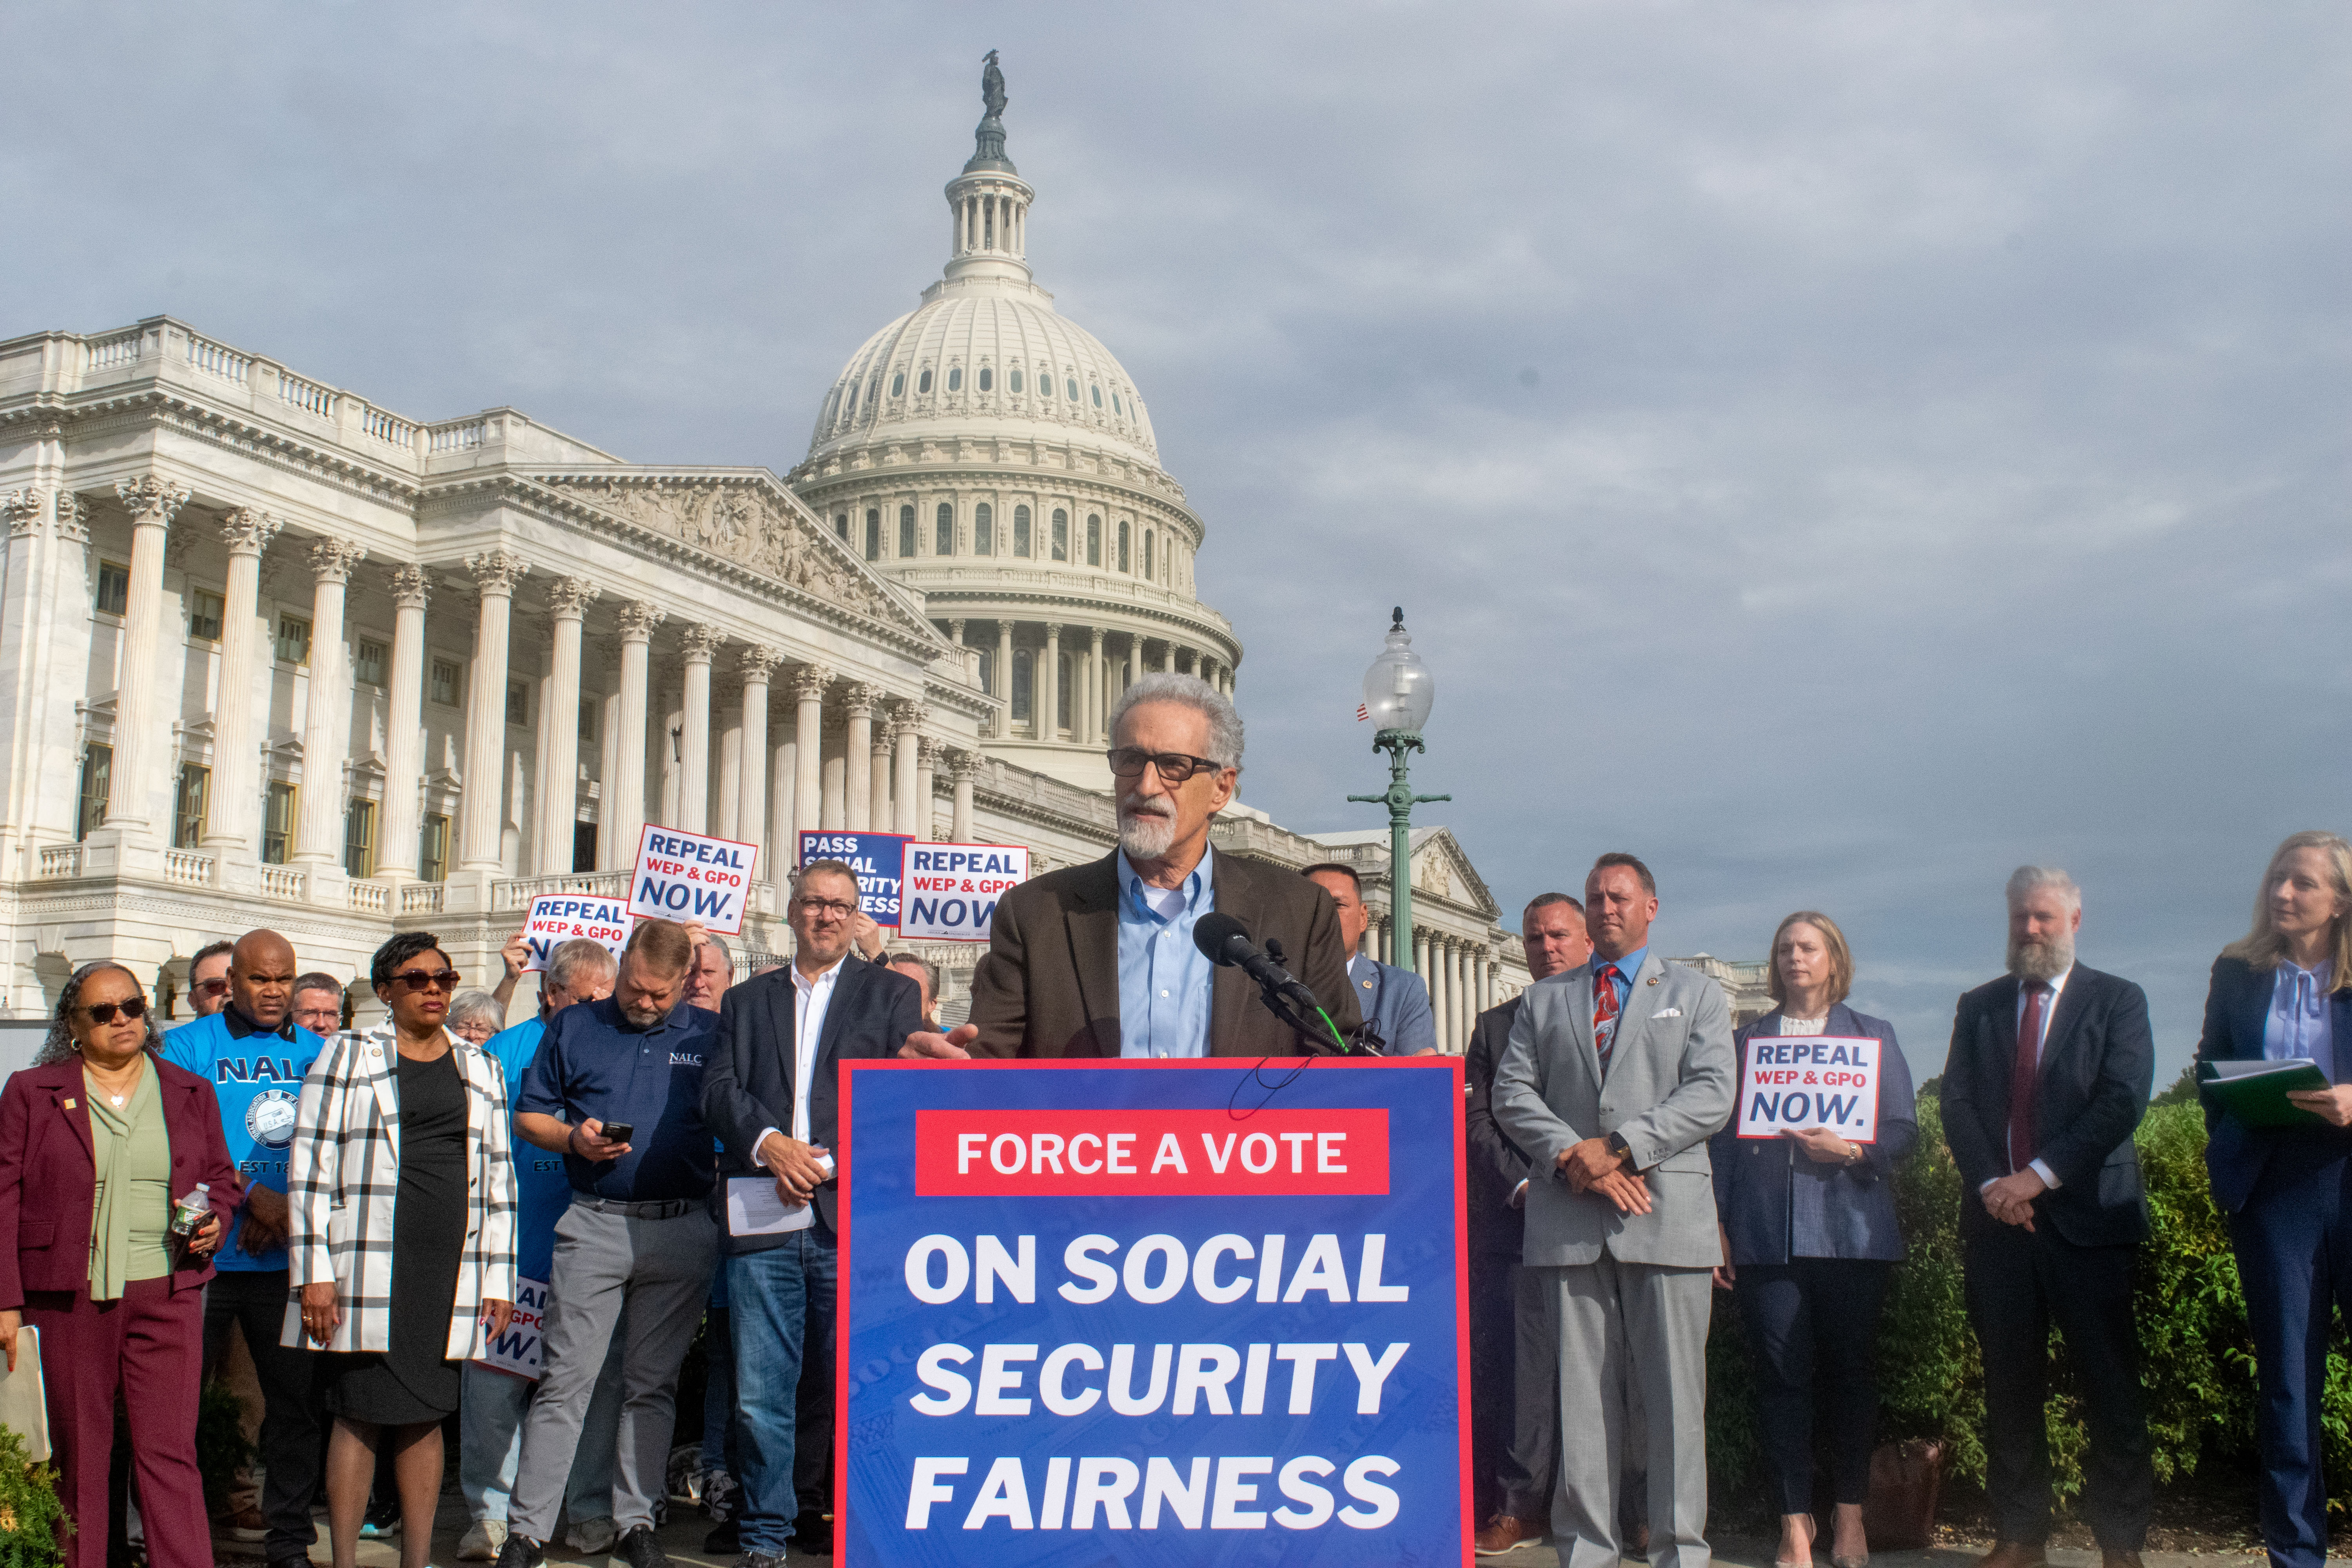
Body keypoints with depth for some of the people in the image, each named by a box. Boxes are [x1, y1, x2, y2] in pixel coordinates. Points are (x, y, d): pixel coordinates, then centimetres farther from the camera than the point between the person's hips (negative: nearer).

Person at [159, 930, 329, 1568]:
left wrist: (290, 1210, -8)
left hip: (287, 1257, 2)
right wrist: (252, 1196, -16)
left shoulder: (319, 1054, 12)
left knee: (297, 1397, 5)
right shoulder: (188, 1047, 4)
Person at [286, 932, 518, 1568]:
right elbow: (311, 1165, 0)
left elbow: (498, 1179, 16)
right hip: (368, 1264, -3)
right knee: (360, 1411, -4)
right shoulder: (347, 1054, 5)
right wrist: (314, 1271, -8)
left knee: (427, 1415, 6)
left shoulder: (481, 1068, 15)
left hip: (448, 1270, 3)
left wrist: (499, 1278, 10)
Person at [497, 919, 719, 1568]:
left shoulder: (710, 1034, 8)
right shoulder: (574, 1027, 9)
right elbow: (528, 1117, 11)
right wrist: (574, 1139, -8)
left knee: (652, 1386, 8)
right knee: (564, 1382, -3)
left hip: (682, 1229, 1)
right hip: (594, 1225, 0)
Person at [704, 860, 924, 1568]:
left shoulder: (892, 993, 13)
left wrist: (830, 1160, -8)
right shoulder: (747, 1000, 20)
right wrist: (770, 1143, -11)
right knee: (760, 1394, 1)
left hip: (854, 1219, -2)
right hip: (763, 1218, 2)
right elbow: (719, 1087, 7)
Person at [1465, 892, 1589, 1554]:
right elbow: (1477, 1121, 7)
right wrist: (1524, 1186, -7)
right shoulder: (1494, 1026, 15)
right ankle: (1517, 1506, 2)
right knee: (1516, 1363, -3)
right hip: (1516, 1222, 1)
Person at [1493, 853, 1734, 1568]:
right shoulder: (1542, 1000, 19)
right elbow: (1512, 1093, 9)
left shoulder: (1696, 994, 13)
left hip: (1666, 1215, -1)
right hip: (1569, 1219, 2)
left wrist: (1619, 1147, -11)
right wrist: (1572, 1159, -9)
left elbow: (1711, 1095, 0)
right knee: (1582, 1390, 2)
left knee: (1673, 1392, -1)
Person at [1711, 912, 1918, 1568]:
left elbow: (1904, 1129, 7)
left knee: (1851, 1372, 4)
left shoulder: (1872, 1035, 13)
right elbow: (1723, 1136, 11)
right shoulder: (1747, 1039, 15)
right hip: (1766, 1237, 0)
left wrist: (1851, 1151, -12)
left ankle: (1850, 1514, 17)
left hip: (1850, 1234, 0)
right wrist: (1716, 1225, 3)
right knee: (1781, 1377, -3)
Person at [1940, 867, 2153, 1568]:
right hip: (1997, 1219, 3)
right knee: (2009, 1386, 6)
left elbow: (2124, 1100, -7)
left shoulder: (2118, 1002, 5)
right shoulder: (1978, 1007, 15)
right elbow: (1956, 1102, 7)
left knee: (2112, 1387, -2)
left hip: (2088, 1218, -3)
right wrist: (1991, 1183, -9)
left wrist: (2040, 1175, -14)